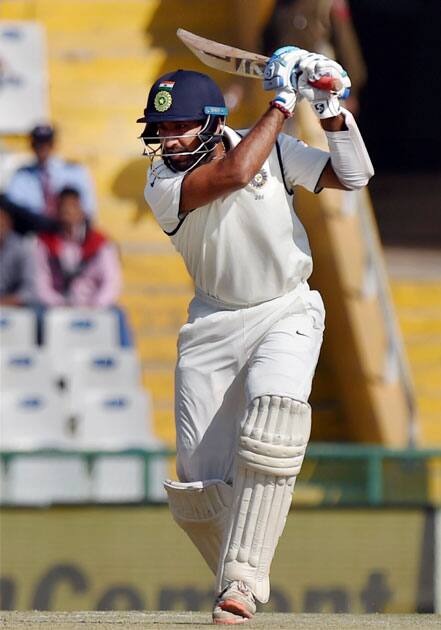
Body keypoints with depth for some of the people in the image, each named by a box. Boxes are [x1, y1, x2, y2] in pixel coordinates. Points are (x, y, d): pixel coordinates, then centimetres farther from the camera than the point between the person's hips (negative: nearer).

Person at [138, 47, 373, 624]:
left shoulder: (273, 148, -7)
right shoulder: (163, 185, -14)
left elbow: (352, 175, -4)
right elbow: (235, 173, -29)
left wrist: (330, 108, -16)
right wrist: (281, 104, -20)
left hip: (286, 312, -1)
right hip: (213, 324, 1)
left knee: (274, 407, -31)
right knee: (199, 478, -4)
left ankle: (241, 579, -32)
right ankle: (242, 586, 21)